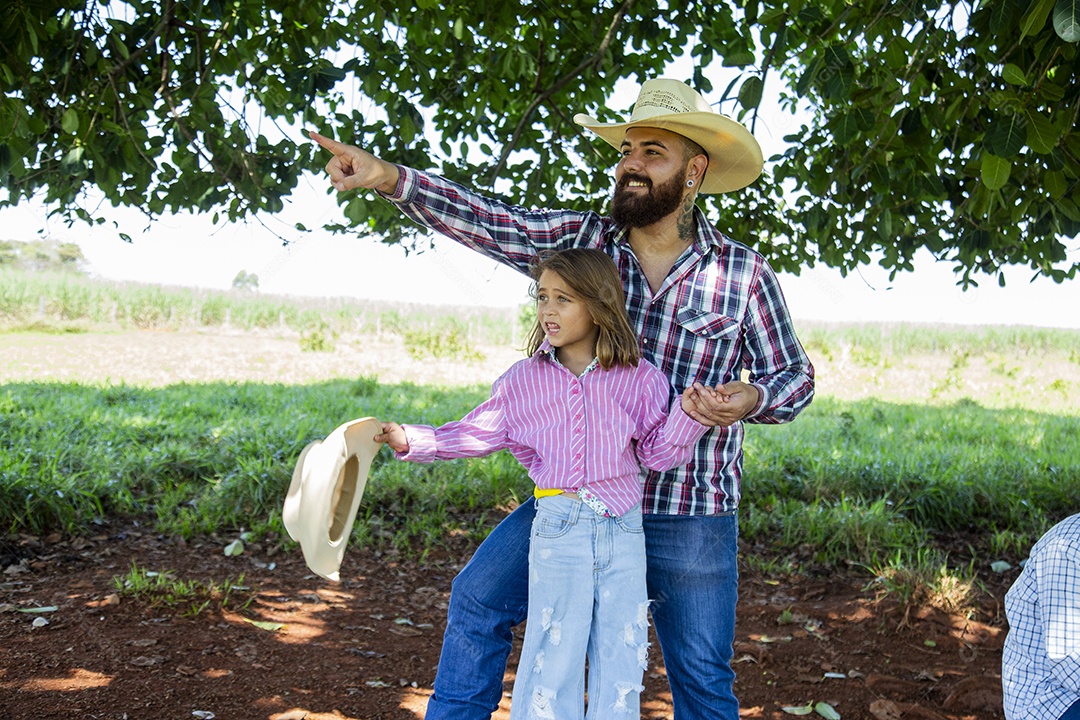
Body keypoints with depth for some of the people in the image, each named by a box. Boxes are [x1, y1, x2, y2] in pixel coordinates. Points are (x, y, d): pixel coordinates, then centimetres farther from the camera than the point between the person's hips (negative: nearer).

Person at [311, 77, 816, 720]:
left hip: (690, 516, -2)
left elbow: (795, 373, 3)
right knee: (479, 597, 2)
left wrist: (752, 398, -20)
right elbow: (490, 224, -11)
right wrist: (389, 178, -24)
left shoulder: (746, 274, -4)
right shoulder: (584, 241, 0)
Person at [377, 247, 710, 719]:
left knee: (620, 658, 11)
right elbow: (476, 434, 6)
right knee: (553, 654, 3)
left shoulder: (638, 379, 0)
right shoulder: (524, 380, 2)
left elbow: (659, 453, 3)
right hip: (558, 529, -1)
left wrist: (686, 415, -13)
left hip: (623, 532, 1)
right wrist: (410, 440, -3)